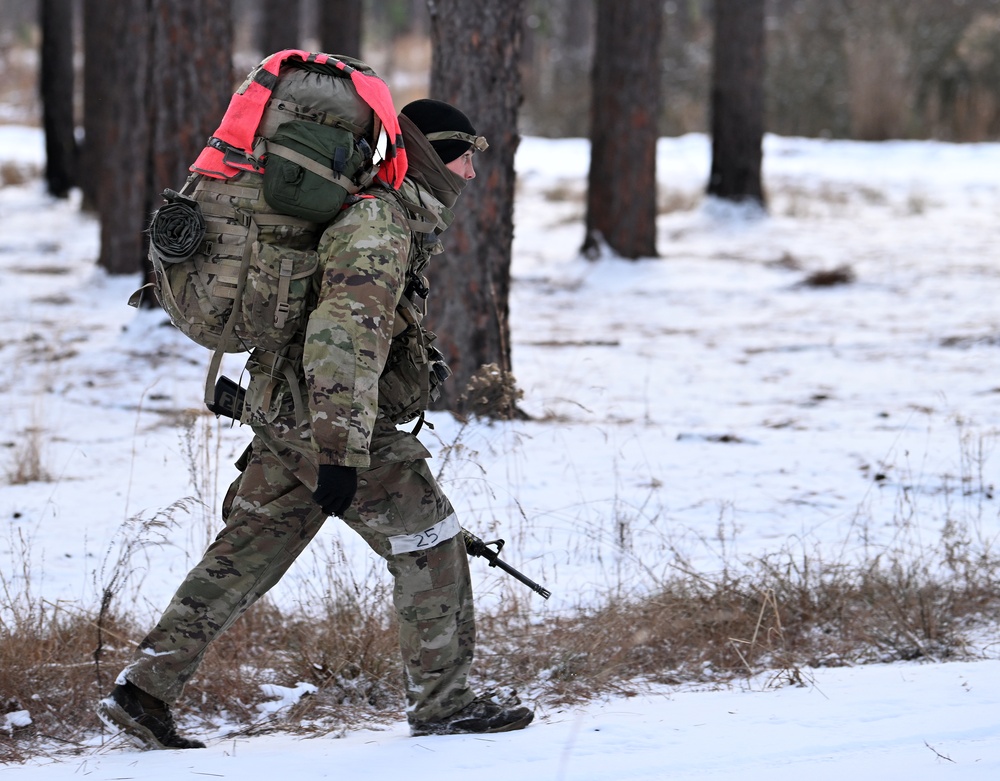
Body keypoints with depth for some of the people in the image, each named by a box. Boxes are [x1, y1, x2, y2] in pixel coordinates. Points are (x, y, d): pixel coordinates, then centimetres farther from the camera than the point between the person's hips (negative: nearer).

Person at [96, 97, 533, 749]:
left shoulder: (396, 216, 19)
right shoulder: (378, 221, -16)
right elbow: (346, 335, -27)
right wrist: (342, 452, -31)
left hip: (284, 422, 10)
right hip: (334, 423, -10)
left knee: (245, 556, 9)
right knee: (432, 544, 1)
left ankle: (145, 689, 8)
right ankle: (444, 703, 9)